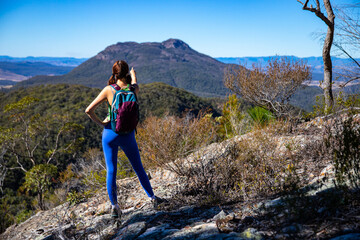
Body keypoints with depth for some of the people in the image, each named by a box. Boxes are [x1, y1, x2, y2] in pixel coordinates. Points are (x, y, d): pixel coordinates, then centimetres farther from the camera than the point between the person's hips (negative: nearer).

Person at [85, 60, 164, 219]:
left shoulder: (108, 90, -12)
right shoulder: (134, 89, -7)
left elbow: (88, 110, -14)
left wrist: (99, 123, 1)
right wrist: (134, 75, 41)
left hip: (109, 133, -1)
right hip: (127, 135, 1)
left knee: (111, 171, 7)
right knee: (138, 168, 16)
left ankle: (114, 205, 2)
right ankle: (152, 198, 25)